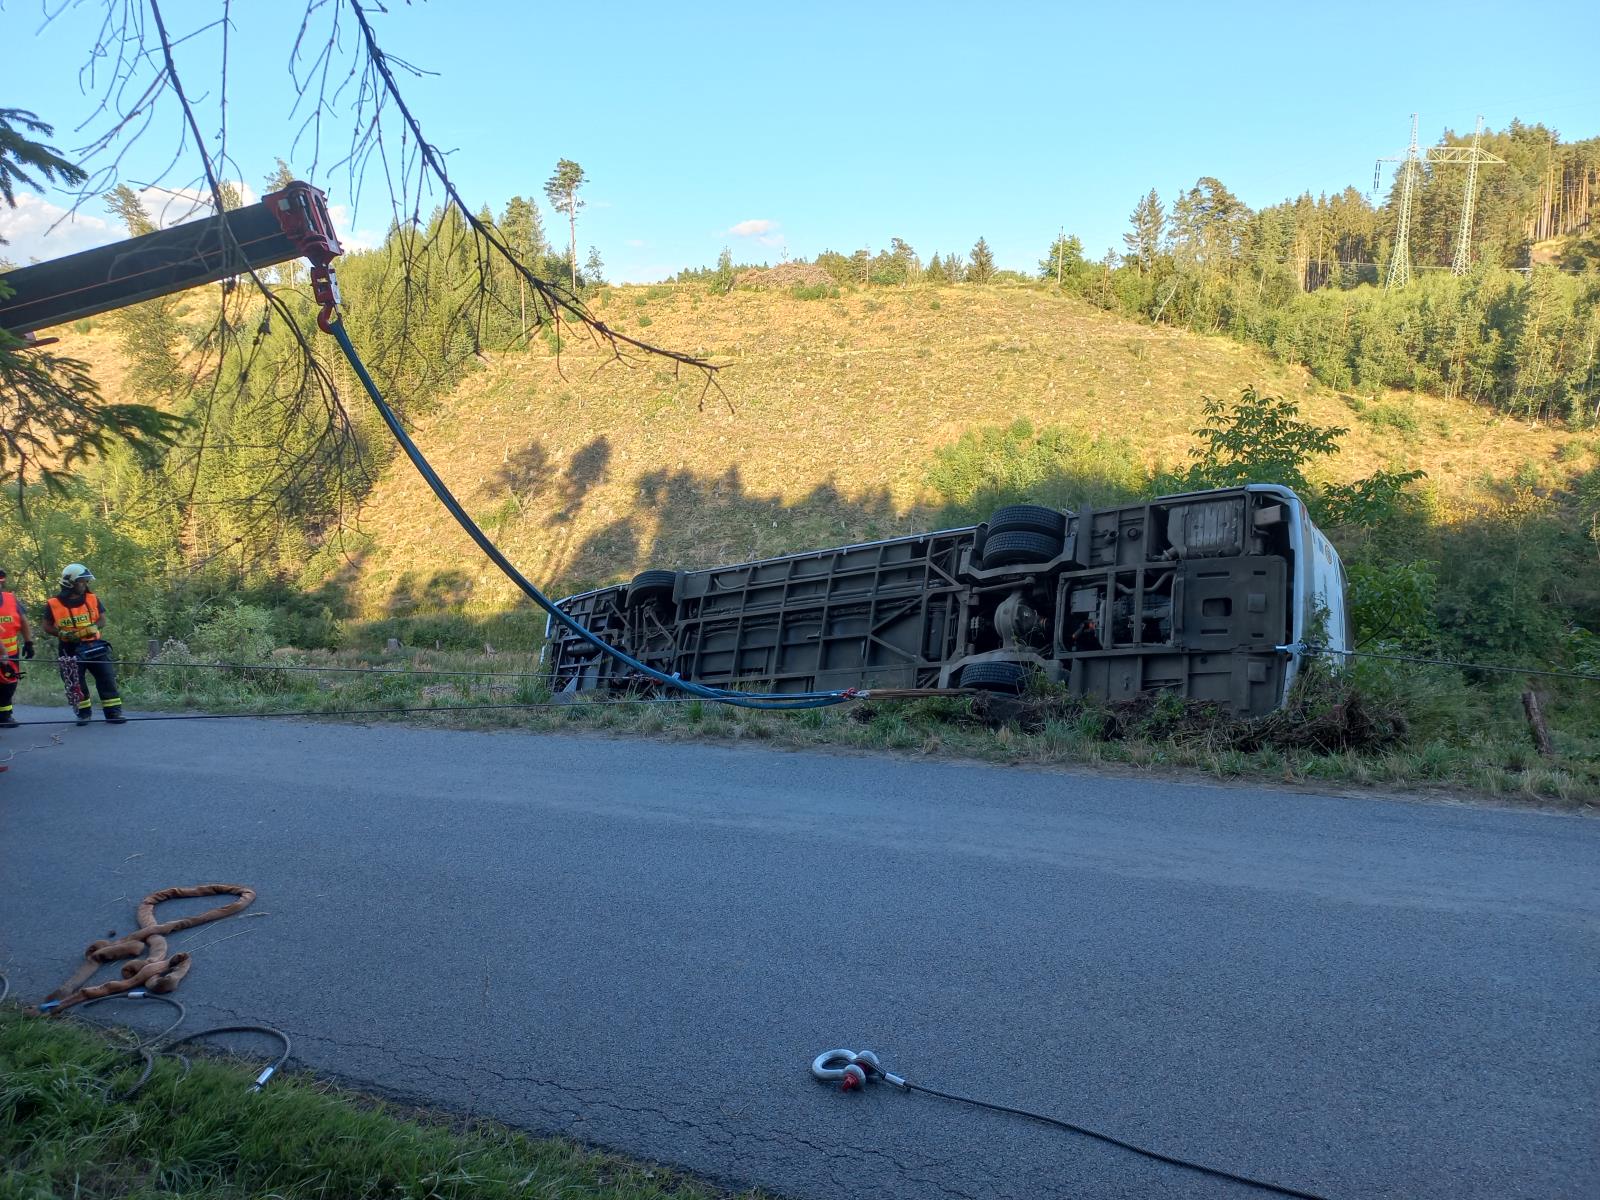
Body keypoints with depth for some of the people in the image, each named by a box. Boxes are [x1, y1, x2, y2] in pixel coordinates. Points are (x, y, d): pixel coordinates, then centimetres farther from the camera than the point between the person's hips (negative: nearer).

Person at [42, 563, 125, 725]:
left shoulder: (93, 599, 3)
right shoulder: (54, 604, -3)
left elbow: (102, 620, 6)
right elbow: (47, 627, 2)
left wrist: (93, 628, -15)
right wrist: (62, 634, -15)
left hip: (93, 645, 1)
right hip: (70, 649, -1)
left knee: (106, 676, -4)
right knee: (75, 682, 4)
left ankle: (113, 711, -1)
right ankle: (83, 712, 18)